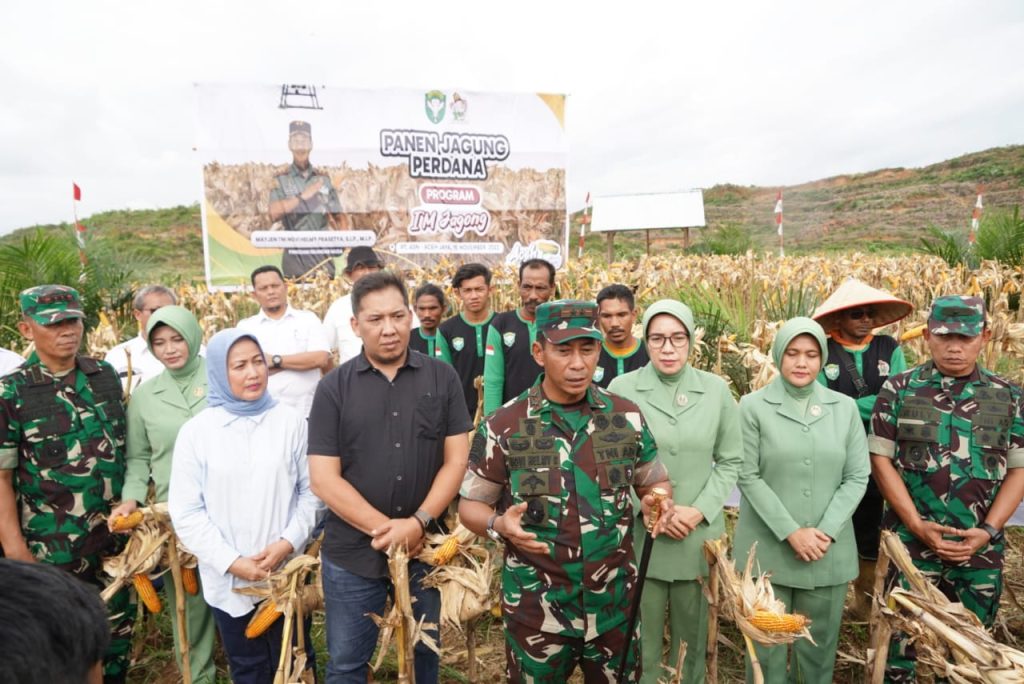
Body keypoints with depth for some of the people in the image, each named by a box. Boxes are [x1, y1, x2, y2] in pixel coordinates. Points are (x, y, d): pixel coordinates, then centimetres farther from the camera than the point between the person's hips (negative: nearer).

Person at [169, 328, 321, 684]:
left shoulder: (290, 420, -5)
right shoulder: (196, 431, -6)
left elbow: (311, 490, -1)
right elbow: (185, 511, -6)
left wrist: (288, 542, -14)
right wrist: (232, 561, -13)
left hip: (288, 572, 0)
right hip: (229, 579, 0)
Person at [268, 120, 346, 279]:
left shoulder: (324, 179, 12)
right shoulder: (281, 180, 6)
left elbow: (338, 216, 11)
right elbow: (274, 214, -9)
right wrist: (302, 197, -13)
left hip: (323, 256, 2)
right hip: (295, 257, -2)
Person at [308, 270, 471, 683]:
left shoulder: (442, 378, -3)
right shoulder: (334, 387, -5)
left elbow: (457, 460, -5)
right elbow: (323, 478, -9)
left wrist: (418, 523, -16)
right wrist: (383, 528, -17)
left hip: (426, 548, 1)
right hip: (352, 554, -1)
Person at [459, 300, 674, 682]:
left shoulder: (627, 417, -3)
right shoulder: (503, 426, -9)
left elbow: (656, 482, 10)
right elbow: (471, 505, -2)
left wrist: (659, 502, -12)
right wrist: (499, 525, -23)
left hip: (614, 602, 2)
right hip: (535, 608, -2)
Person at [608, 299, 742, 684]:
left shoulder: (716, 390, 0)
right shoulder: (622, 388, -7)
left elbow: (731, 460, 4)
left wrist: (699, 511, -8)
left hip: (699, 534, 2)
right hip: (640, 535, -2)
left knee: (692, 633, 17)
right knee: (643, 635, 10)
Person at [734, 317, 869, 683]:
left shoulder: (845, 407, 4)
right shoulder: (753, 405, -6)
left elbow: (857, 477, 2)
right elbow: (748, 477, -8)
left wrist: (826, 532, -9)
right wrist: (791, 532, -14)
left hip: (828, 550, 3)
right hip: (767, 550, -2)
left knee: (819, 644, 15)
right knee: (767, 645, 9)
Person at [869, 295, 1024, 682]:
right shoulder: (898, 390, -2)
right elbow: (880, 459, -4)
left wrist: (988, 530, -8)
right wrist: (916, 524, -11)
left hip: (980, 547, 2)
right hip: (910, 541, -2)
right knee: (900, 634, 7)